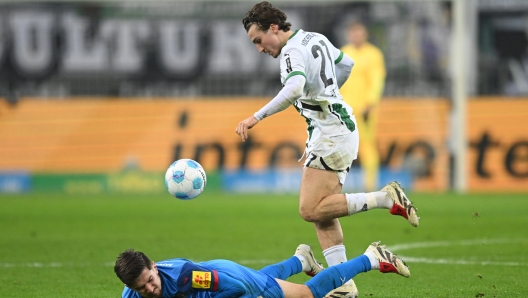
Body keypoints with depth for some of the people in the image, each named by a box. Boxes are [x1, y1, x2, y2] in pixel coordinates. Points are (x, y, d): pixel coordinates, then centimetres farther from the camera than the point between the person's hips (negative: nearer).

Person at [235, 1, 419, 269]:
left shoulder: (293, 52, -16)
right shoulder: (315, 38, 13)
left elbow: (294, 89, -37)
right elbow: (346, 64, 30)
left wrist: (256, 117, -38)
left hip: (330, 135, -10)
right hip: (342, 129, 10)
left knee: (310, 210, -12)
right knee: (321, 212, 7)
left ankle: (386, 198, -12)